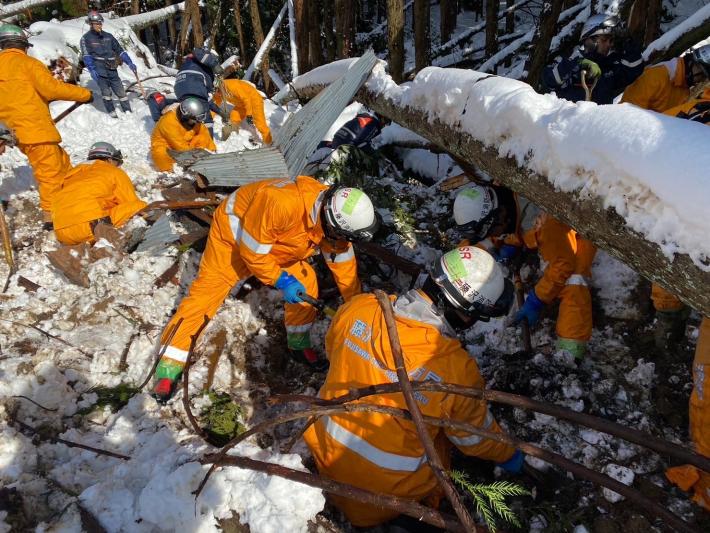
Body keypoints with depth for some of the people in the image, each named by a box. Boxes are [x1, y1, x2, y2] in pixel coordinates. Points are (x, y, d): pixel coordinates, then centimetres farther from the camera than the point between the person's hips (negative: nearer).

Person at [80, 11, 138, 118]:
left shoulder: (108, 36, 14)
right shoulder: (86, 38, 2)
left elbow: (119, 50, 16)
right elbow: (86, 56, -7)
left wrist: (130, 63, 6)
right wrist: (92, 70, -21)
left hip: (112, 70, 4)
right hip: (99, 70, -4)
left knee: (121, 92, 3)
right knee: (106, 93, -9)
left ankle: (128, 113, 9)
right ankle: (113, 115, -3)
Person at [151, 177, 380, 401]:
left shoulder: (334, 214, -23)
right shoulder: (280, 203, -45)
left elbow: (344, 264, -10)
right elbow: (252, 250, -31)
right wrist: (281, 281, -26)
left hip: (275, 242, 6)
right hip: (233, 234, -5)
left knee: (306, 282, -7)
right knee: (207, 291, -10)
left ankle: (299, 343, 15)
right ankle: (168, 368, -1)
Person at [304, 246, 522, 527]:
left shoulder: (357, 308, -19)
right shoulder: (457, 370, -28)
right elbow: (475, 436, -8)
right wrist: (508, 454, 14)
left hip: (325, 453, 4)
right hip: (386, 489, -4)